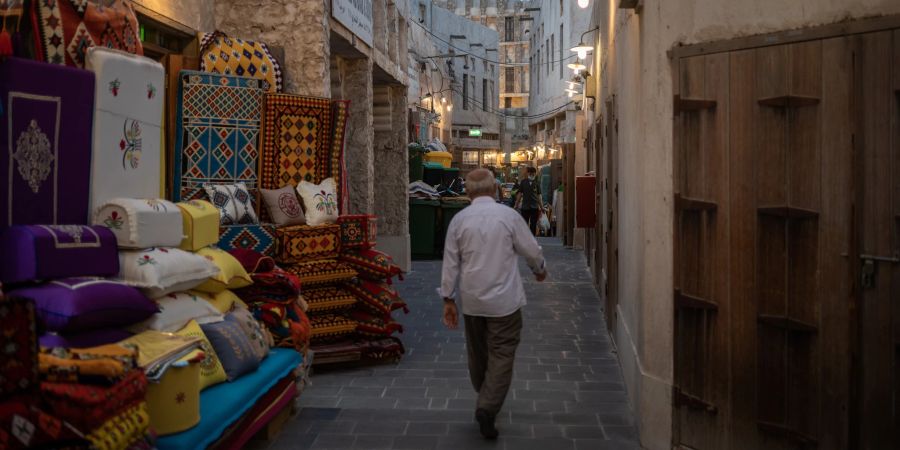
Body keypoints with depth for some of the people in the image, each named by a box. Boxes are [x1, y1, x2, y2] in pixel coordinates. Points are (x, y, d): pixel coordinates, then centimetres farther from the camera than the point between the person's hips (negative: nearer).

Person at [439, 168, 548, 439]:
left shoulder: (459, 220, -3)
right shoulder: (508, 215, -9)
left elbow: (450, 262, -1)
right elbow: (531, 250, 0)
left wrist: (448, 299, 6)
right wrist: (540, 269, 21)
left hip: (471, 300, 3)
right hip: (504, 300, -3)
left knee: (477, 353, 18)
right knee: (501, 354, 2)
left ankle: (486, 400, 35)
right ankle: (488, 407, -11)